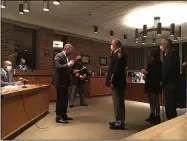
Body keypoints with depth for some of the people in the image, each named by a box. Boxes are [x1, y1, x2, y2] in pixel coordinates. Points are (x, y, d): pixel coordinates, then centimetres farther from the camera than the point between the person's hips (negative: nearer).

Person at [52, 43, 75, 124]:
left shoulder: (65, 57, 15)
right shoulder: (59, 56, -13)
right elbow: (58, 67, -25)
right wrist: (68, 64, -24)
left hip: (65, 81, 9)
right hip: (60, 82, -9)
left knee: (65, 99, 14)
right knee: (60, 100, -3)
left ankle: (64, 115, 26)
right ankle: (58, 117, 8)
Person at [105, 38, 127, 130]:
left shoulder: (118, 54, -14)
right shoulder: (119, 53, 15)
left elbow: (117, 69, -21)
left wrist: (112, 81, -20)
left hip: (117, 82, -10)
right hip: (118, 81, 10)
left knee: (118, 102, -3)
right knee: (118, 101, 15)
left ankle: (120, 122, 6)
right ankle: (119, 120, 26)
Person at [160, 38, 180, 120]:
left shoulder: (172, 53, -11)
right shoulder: (168, 54, 17)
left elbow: (170, 69, -20)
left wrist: (163, 82, -11)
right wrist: (163, 82, 9)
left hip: (170, 84, -10)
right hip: (169, 84, 10)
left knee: (170, 107, -7)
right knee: (169, 106, 13)